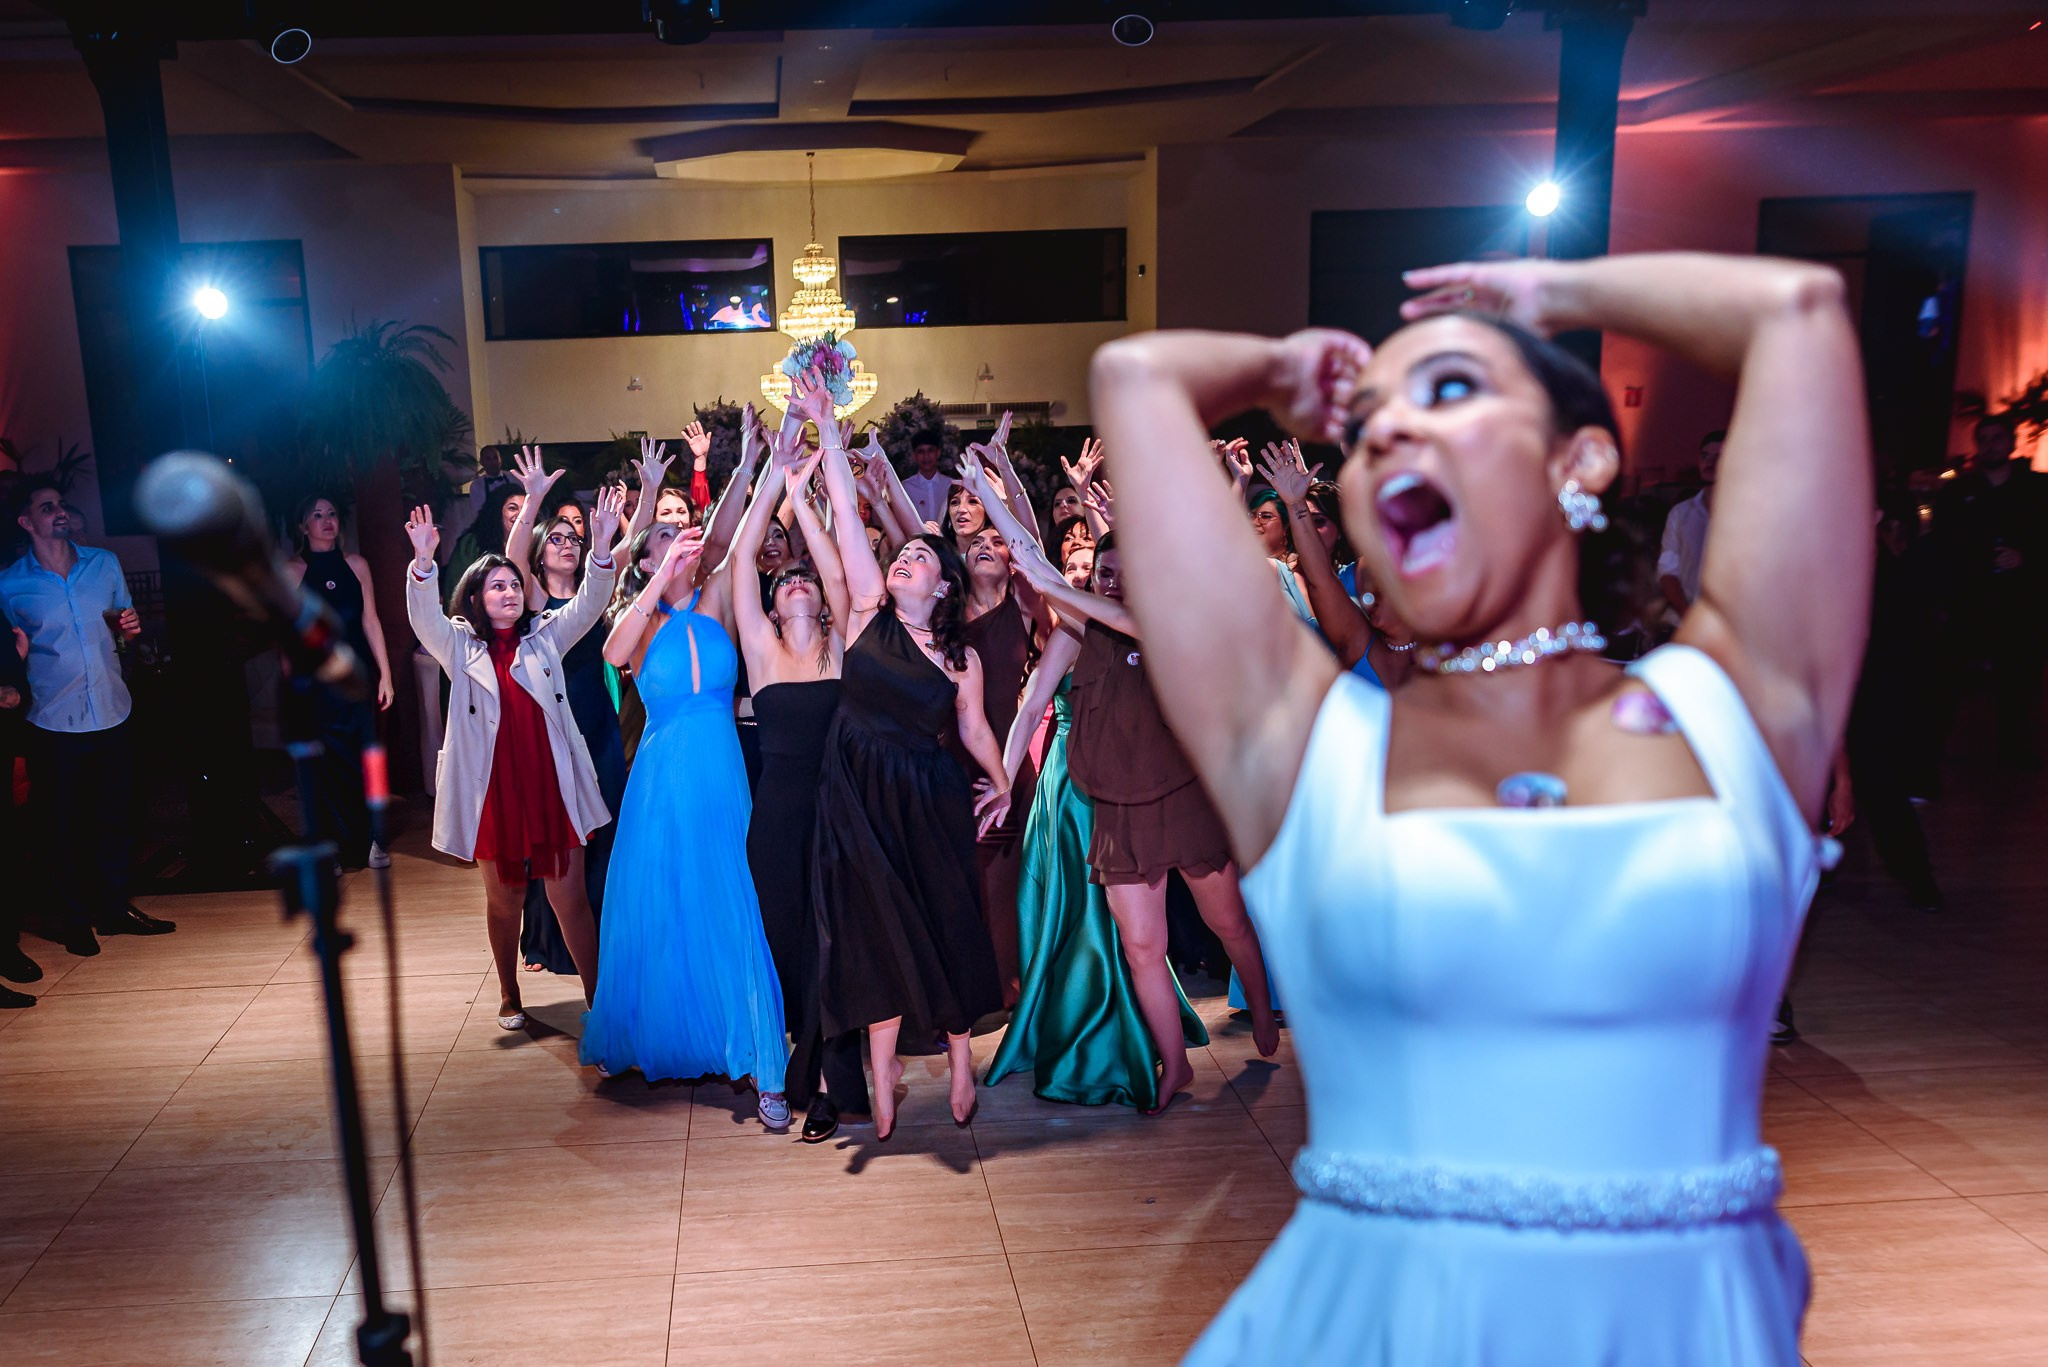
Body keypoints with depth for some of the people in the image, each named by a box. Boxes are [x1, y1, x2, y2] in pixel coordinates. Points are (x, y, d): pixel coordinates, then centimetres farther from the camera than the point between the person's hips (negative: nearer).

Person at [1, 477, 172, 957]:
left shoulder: (105, 563, 5)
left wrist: (129, 628, -4)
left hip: (112, 713, 3)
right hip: (55, 721, -3)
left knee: (116, 818, 12)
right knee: (64, 827, 6)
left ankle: (114, 909, 27)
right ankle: (74, 920, 22)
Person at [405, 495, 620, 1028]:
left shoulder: (545, 637, 9)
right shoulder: (460, 645, 5)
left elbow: (589, 604, -2)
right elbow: (424, 617, -12)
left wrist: (601, 549, -18)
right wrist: (423, 561, -30)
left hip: (551, 784, 0)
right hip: (492, 789, 0)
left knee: (570, 897, -1)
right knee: (503, 900, 13)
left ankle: (596, 998, 5)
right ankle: (509, 996, 31)